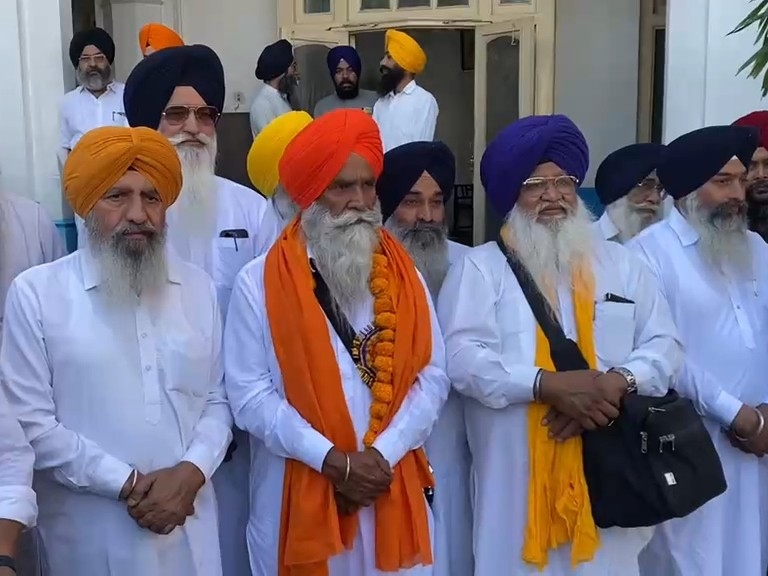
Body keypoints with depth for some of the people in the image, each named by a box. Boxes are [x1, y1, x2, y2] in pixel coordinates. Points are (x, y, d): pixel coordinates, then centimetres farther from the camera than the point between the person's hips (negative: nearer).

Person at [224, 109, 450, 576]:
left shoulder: (402, 273, 4)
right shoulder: (260, 282, -5)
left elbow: (432, 376, 0)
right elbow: (250, 395, -9)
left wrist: (382, 454, -11)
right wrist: (332, 461, -14)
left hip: (393, 485, 3)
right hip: (299, 491, -2)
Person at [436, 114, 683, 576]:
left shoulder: (622, 264, 13)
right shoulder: (480, 268, 1)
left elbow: (664, 343, 6)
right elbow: (464, 359, -11)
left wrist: (619, 382, -13)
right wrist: (549, 385, -20)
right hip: (517, 476, -3)